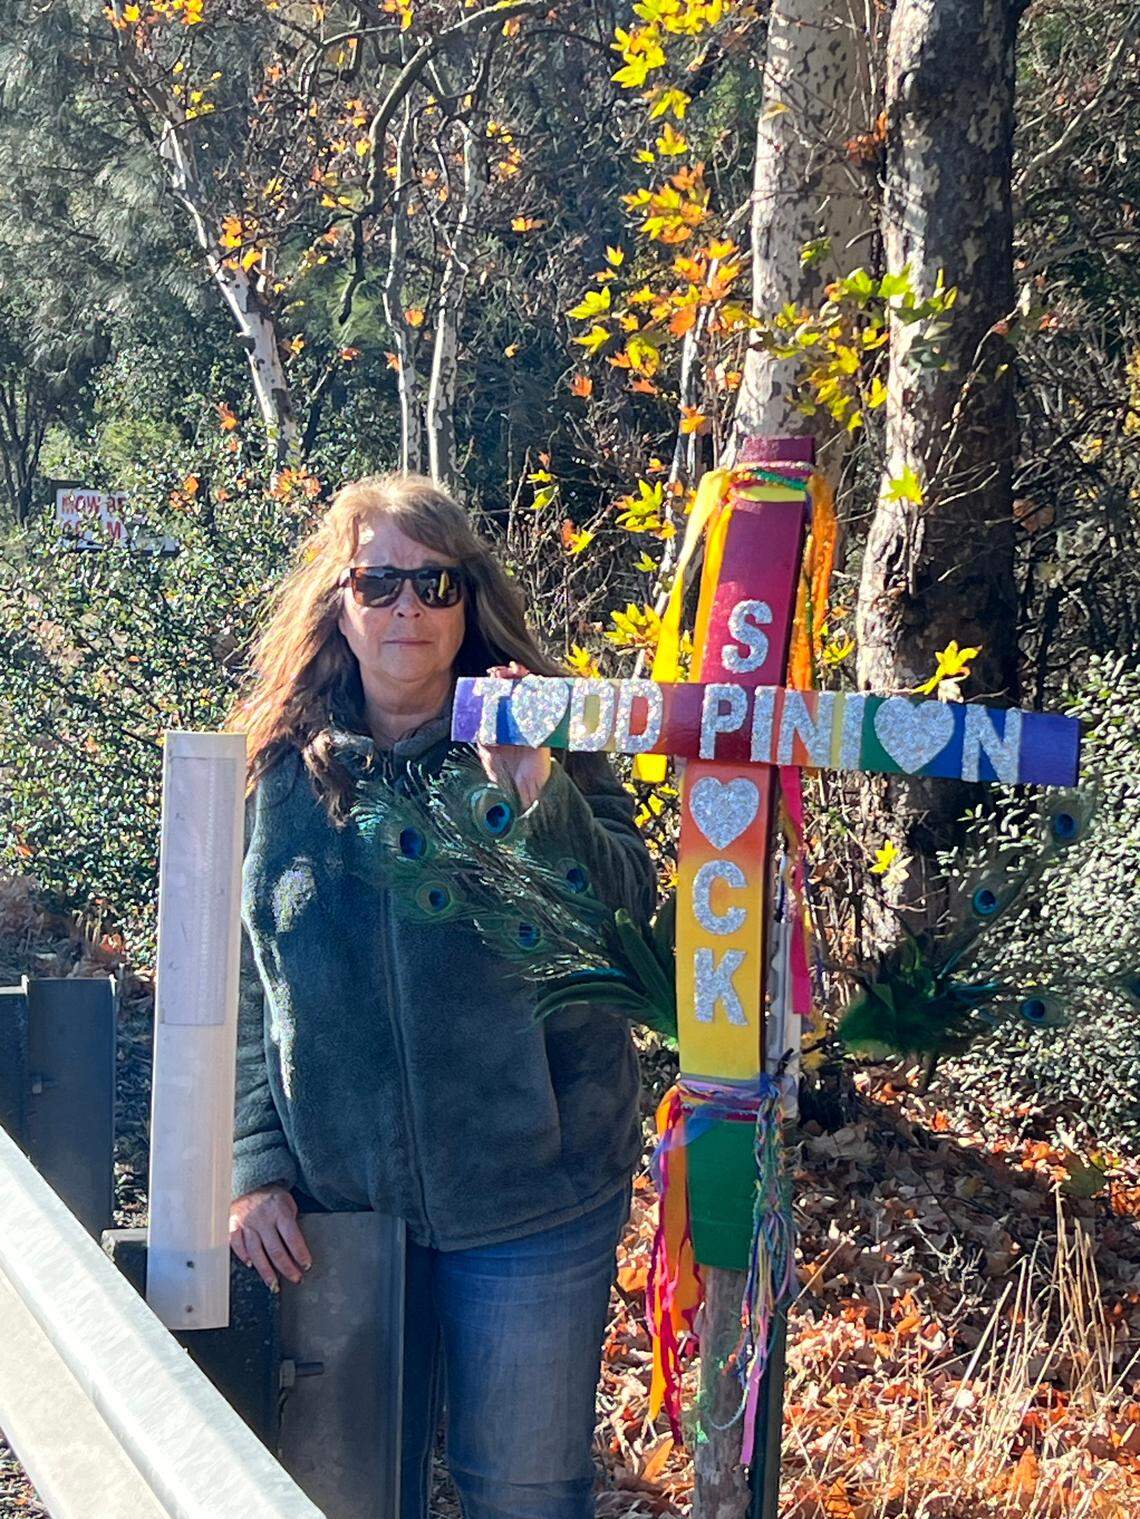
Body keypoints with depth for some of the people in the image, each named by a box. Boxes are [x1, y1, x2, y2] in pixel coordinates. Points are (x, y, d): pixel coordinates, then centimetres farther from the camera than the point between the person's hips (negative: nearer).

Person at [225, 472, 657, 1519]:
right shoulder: (278, 772, 2)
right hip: (335, 1205, 2)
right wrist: (254, 1165, -2)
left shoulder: (549, 748, -2)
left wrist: (534, 789, -28)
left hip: (528, 1199, -2)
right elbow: (235, 991, 5)